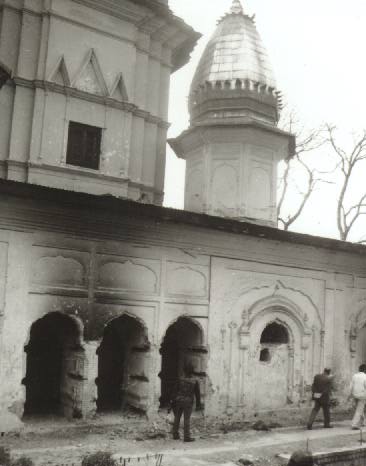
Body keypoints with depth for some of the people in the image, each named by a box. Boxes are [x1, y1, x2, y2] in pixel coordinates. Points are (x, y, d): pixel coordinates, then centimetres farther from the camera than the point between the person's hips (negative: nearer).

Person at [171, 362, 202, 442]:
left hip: (179, 401, 2)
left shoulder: (181, 379, -7)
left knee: (177, 418, 14)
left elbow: (176, 391, -5)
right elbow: (197, 394, -3)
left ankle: (175, 435, 19)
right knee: (187, 420, 3)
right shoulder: (195, 381, -8)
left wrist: (173, 401, 3)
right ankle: (187, 437, 3)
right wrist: (198, 405, 7)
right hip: (188, 402, -2)